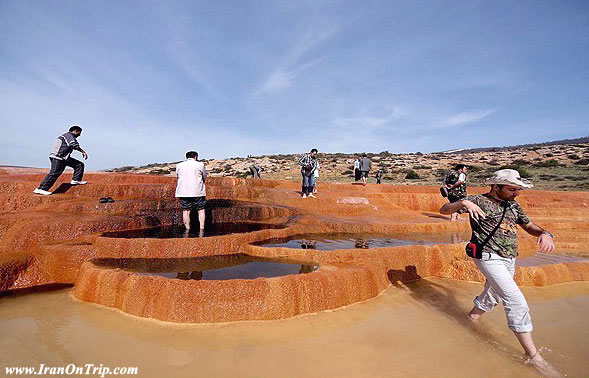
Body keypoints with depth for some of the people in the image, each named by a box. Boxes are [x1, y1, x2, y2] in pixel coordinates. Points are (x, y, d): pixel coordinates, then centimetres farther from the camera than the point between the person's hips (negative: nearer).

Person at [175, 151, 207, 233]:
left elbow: (177, 176, 14)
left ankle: (187, 229, 13)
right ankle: (202, 229, 3)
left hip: (183, 192, 2)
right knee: (201, 210, 6)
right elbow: (205, 177, 6)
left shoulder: (179, 165, 5)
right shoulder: (200, 165, -2)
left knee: (186, 211, 8)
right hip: (198, 191, -2)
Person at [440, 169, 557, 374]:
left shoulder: (513, 205, 11)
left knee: (491, 297, 21)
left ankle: (471, 319, 44)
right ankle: (532, 355, 1)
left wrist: (545, 234, -6)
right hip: (489, 258, -8)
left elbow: (530, 226, 18)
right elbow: (444, 210, -16)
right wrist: (463, 203, -36)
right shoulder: (479, 201, -11)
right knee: (517, 302, -11)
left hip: (509, 260, 8)